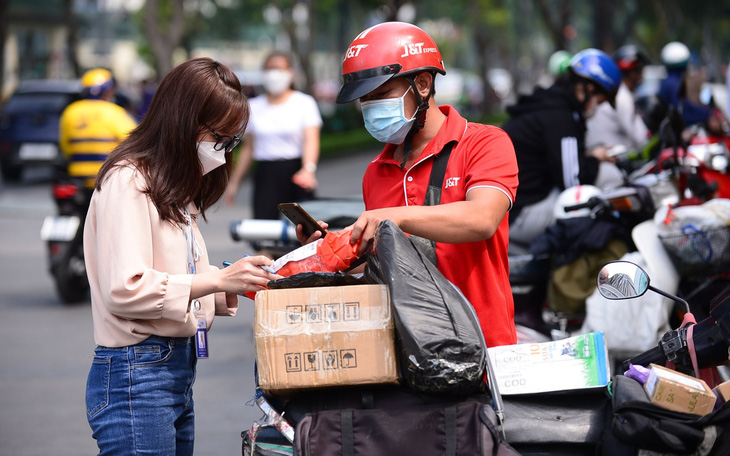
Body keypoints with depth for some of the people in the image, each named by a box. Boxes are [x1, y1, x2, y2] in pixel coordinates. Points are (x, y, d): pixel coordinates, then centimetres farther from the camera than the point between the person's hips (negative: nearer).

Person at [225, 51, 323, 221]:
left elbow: (311, 140, -10)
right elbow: (248, 148, 18)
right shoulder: (254, 106, 13)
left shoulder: (304, 103, 3)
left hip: (296, 171, -2)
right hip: (265, 174, 2)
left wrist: (308, 170, -29)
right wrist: (234, 182, 15)